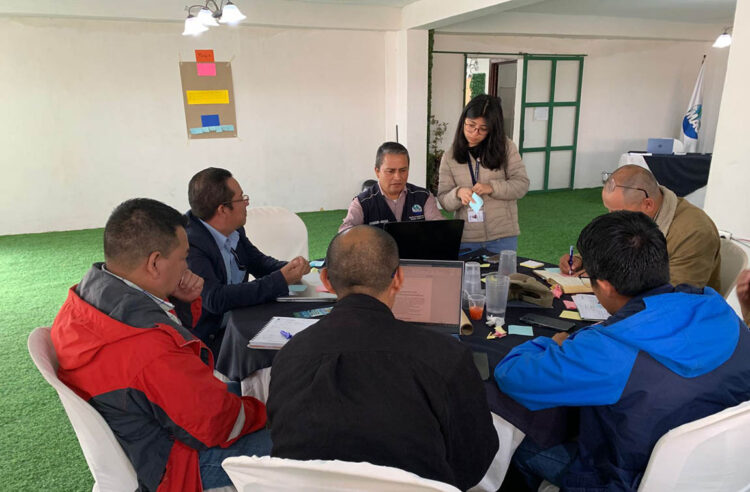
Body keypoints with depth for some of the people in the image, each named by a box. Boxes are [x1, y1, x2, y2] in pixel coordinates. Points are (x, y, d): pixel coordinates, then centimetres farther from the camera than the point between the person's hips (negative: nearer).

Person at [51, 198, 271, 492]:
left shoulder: (83, 297, -10)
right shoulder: (153, 350, -38)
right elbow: (221, 425, -24)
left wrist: (186, 301, -11)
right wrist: (261, 411, -6)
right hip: (171, 464, -9)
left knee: (241, 385, 21)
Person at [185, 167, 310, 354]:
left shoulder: (234, 231, 0)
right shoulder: (189, 243, -22)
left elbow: (258, 262, 15)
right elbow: (215, 299, -30)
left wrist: (291, 268, -7)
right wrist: (280, 280, -27)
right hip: (208, 340, -7)